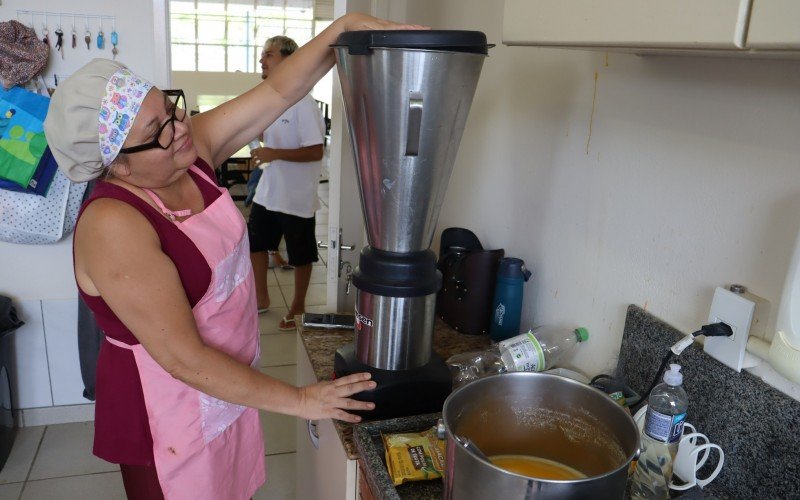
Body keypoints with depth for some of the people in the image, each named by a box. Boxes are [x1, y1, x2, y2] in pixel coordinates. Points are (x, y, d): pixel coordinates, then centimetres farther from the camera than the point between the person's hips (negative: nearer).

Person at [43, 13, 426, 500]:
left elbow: (278, 91, -9)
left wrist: (346, 25, -22)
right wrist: (298, 400, -22)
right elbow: (183, 358, -28)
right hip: (170, 416, -6)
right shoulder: (113, 226, -28)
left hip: (231, 384, 7)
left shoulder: (193, 148, -9)